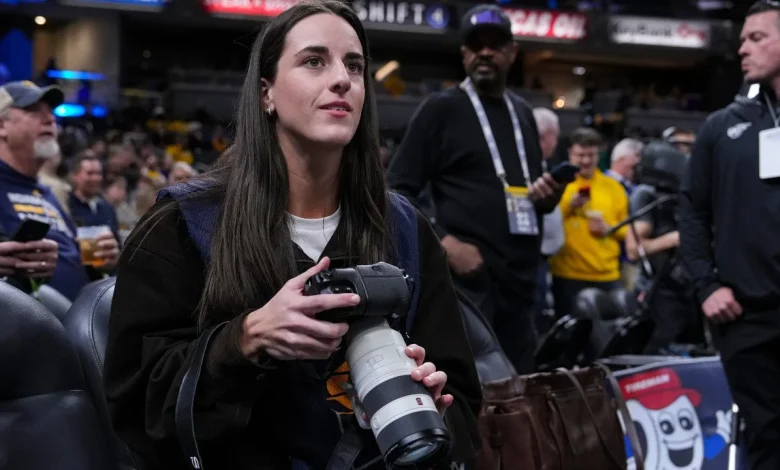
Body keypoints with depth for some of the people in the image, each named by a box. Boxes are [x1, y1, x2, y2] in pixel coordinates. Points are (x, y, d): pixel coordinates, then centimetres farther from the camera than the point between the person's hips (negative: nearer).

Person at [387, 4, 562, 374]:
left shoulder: (522, 112, 19)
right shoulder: (442, 108, 0)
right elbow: (397, 191, -5)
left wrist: (548, 198, 6)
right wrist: (444, 244, -16)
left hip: (519, 278, 7)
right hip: (467, 278, -7)